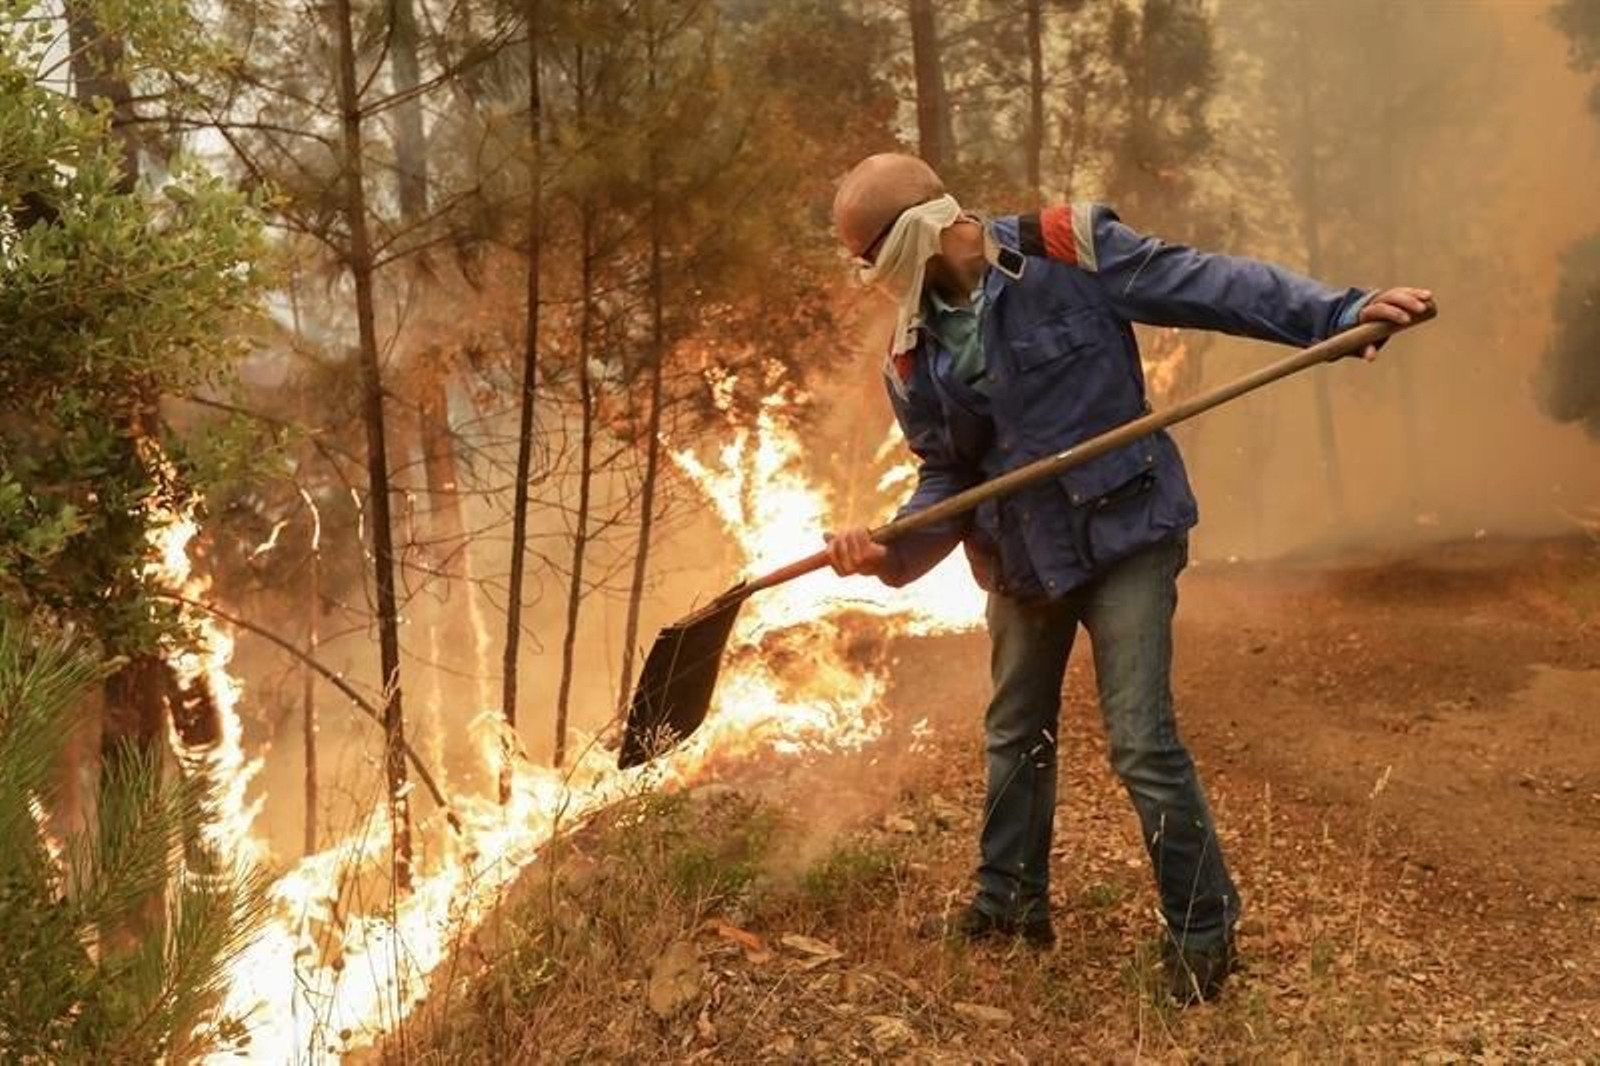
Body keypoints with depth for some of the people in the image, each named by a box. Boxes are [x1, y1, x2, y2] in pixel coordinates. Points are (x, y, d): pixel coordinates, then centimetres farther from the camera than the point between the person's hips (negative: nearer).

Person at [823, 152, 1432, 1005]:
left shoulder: (1065, 252, -16)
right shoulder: (913, 356, 0)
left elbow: (1208, 285, -16)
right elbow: (947, 477, 3)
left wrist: (1338, 314, -23)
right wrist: (893, 550, -16)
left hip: (1123, 534, -6)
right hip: (1021, 557, 6)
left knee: (1141, 742, -8)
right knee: (1015, 733, 20)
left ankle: (1204, 930, 10)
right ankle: (1010, 902, 39)